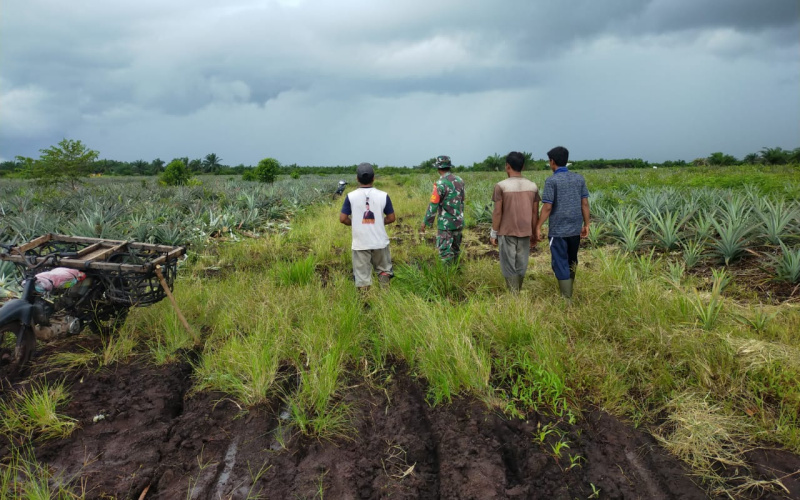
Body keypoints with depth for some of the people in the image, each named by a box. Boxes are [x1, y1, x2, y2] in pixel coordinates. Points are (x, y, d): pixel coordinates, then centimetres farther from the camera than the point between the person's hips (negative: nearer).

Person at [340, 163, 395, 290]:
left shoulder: (351, 196, -6)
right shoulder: (383, 195, -4)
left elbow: (343, 219, -7)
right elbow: (391, 218, 1)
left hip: (360, 243, -1)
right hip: (380, 242, 1)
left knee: (362, 275, 7)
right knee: (384, 270, 20)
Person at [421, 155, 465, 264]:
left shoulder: (440, 183, -17)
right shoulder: (459, 180, 4)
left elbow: (433, 205, -17)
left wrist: (425, 222, -8)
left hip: (446, 223, -7)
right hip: (459, 222, 7)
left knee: (445, 251, -2)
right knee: (455, 248, 19)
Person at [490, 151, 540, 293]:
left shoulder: (501, 186, -10)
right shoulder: (533, 186, 2)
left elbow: (497, 212, -10)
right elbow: (535, 213, 5)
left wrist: (493, 233, -1)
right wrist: (534, 234, 14)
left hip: (507, 232, -4)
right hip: (525, 232, 4)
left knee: (509, 267, 3)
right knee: (521, 266, 12)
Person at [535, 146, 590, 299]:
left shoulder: (552, 180, -11)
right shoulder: (579, 178, 5)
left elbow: (547, 207, -14)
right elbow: (585, 204, 6)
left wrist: (538, 226, -6)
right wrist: (586, 225, 14)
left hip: (558, 230, -6)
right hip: (575, 229, 6)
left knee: (560, 263, 2)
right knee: (572, 261, 21)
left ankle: (567, 297, 4)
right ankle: (571, 291, 35)